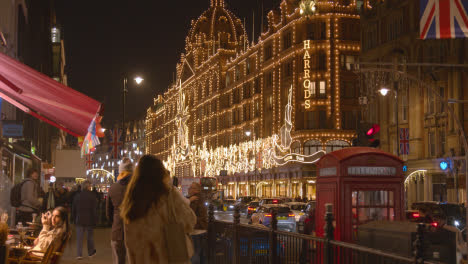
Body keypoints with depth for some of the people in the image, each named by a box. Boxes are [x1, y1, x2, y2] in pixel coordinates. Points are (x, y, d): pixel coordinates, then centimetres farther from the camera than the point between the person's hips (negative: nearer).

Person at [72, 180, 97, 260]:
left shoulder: (77, 196, 3)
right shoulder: (92, 196, -7)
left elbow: (73, 209, 8)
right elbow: (95, 209, -7)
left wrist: (74, 219, 16)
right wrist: (94, 220, -1)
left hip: (79, 220, 2)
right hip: (89, 220, -2)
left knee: (79, 238, 2)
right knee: (90, 236, 12)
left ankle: (79, 254, -3)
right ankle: (91, 252, 22)